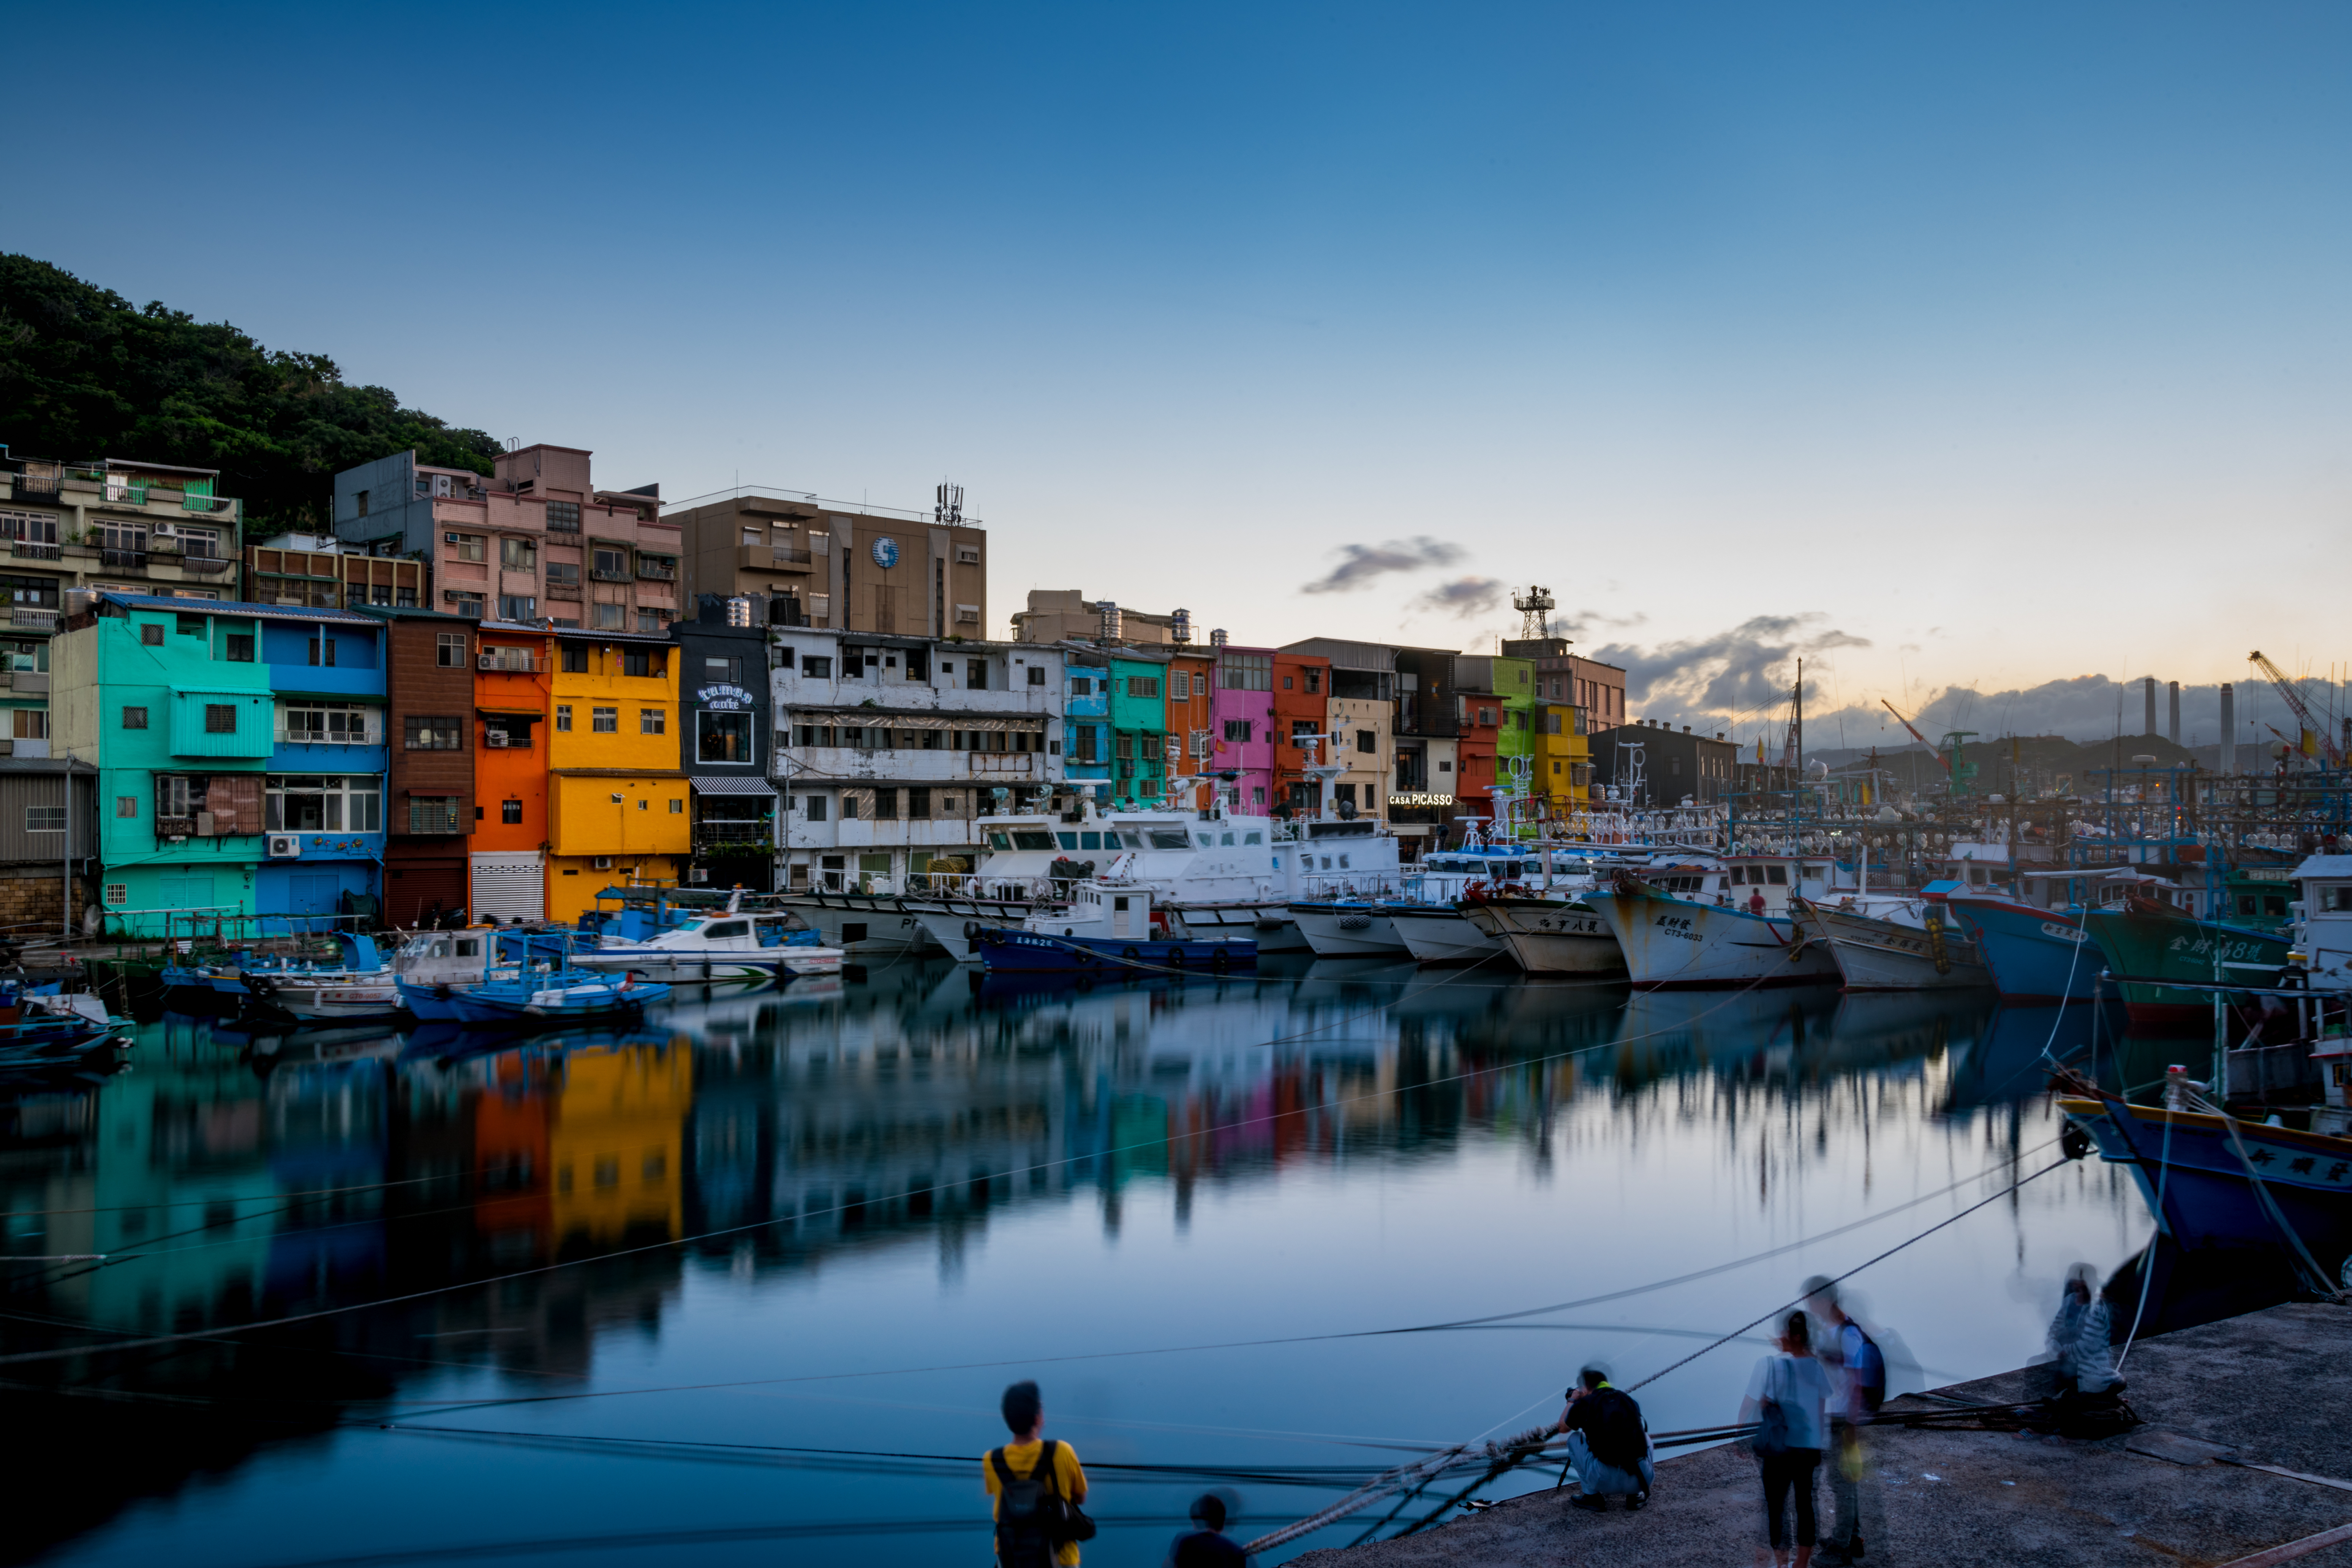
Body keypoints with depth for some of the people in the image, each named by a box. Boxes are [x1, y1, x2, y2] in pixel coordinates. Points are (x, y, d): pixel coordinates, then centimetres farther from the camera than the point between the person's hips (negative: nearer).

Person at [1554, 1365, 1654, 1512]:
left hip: (1607, 1481, -3)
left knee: (1574, 1440, 22)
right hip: (1643, 1479, 3)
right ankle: (1636, 1495, 24)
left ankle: (1592, 1497, 20)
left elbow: (1563, 1428, 24)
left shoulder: (1585, 1403, 5)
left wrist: (1572, 1401, 39)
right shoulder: (1629, 1399, 15)